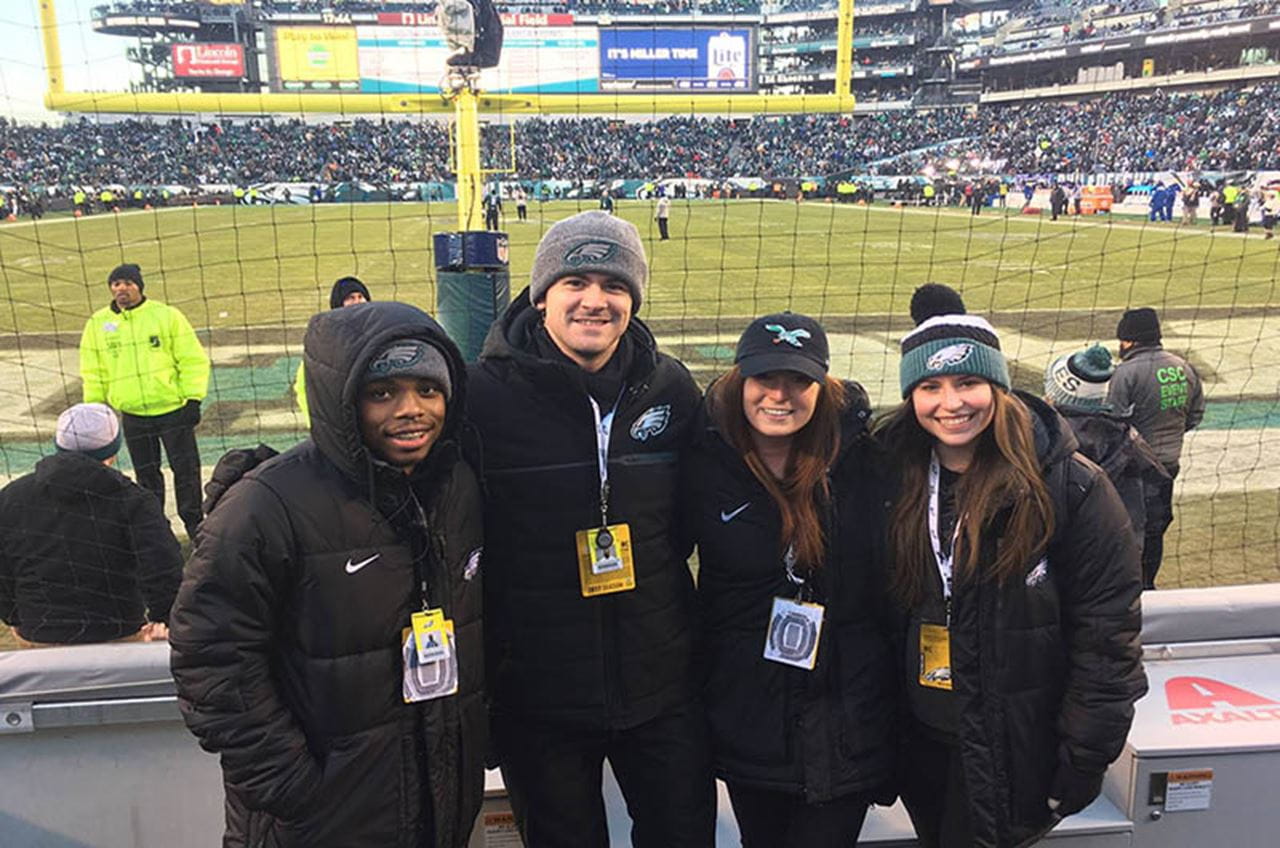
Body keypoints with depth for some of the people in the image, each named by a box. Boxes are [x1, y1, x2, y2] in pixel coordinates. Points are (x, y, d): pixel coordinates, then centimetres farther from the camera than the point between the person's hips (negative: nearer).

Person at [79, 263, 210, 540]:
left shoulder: (167, 316, -6)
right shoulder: (97, 324, 3)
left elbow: (193, 360, -5)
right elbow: (93, 373, 11)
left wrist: (193, 399, -8)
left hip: (173, 410, -3)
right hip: (133, 416, 3)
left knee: (186, 469, 3)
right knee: (146, 475, 13)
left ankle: (195, 525, 18)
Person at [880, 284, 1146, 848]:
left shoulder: (1070, 487, -15)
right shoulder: (894, 478, -3)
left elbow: (1106, 637, -12)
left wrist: (1084, 761, -12)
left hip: (1015, 751, -4)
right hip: (919, 741, 5)